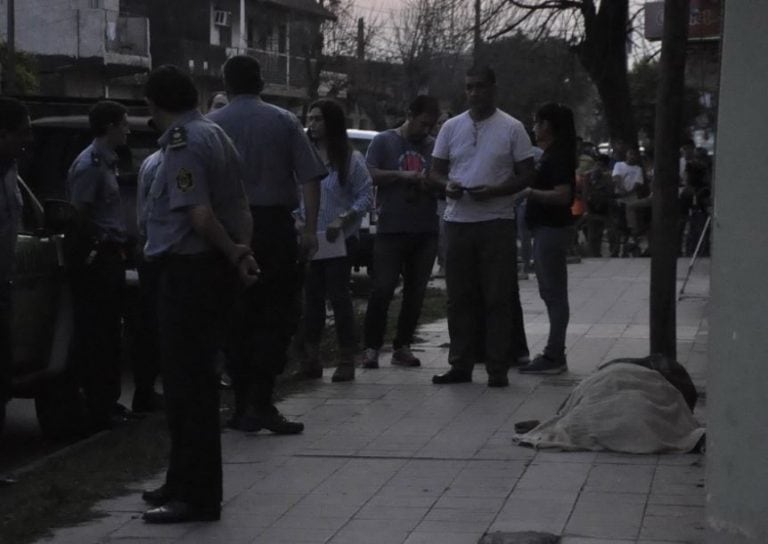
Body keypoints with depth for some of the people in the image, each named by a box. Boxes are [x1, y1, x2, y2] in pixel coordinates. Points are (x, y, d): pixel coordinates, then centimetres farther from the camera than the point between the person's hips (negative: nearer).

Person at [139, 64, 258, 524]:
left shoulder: (183, 143, -16)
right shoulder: (215, 134, 14)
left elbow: (199, 215, -24)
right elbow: (241, 207, 13)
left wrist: (232, 254, -11)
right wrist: (242, 251, 0)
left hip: (190, 270, -10)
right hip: (213, 267, 10)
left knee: (187, 382, -5)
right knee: (193, 378, 17)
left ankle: (197, 497, -2)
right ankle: (187, 483, 27)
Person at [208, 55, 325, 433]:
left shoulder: (210, 125, 3)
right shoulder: (284, 122, 2)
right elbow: (309, 178, -5)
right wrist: (310, 229, -4)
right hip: (275, 227, -1)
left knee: (237, 321, 9)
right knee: (275, 317, 3)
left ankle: (243, 406, 11)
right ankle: (261, 402, -8)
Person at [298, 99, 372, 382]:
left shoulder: (351, 159, -3)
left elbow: (366, 196, -5)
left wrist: (343, 220, -17)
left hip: (339, 239, -3)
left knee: (339, 295, -1)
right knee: (312, 296, 6)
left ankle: (347, 359, 5)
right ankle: (310, 357, 12)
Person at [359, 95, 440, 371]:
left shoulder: (434, 146, 13)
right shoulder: (384, 141, 4)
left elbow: (444, 185, 16)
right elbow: (370, 175, -5)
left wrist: (432, 184, -7)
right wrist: (402, 175, -16)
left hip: (426, 231, 4)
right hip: (391, 230, -4)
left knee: (415, 292, 5)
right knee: (383, 289, -7)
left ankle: (403, 346, 13)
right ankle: (372, 347, -2)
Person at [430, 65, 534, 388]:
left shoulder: (511, 128, 1)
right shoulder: (452, 127, 10)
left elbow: (526, 175, 0)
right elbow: (436, 170, 14)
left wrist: (494, 191, -17)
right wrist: (447, 185, -9)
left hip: (496, 221, -3)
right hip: (458, 220, 3)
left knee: (498, 297, -2)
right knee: (459, 297, 6)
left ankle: (498, 368, 2)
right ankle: (461, 365, 13)